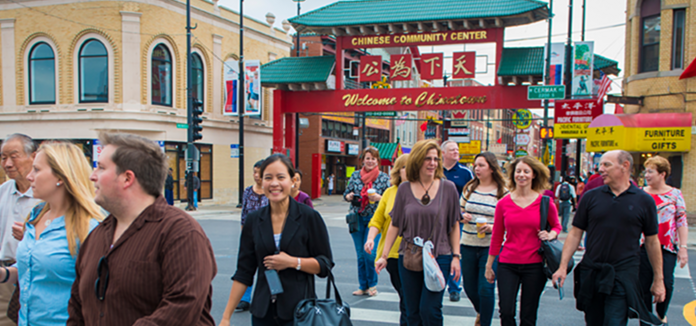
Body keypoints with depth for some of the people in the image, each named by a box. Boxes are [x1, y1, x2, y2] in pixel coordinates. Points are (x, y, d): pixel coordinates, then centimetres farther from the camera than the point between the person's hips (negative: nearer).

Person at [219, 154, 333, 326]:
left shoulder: (309, 217, -6)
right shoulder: (254, 220, 4)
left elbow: (325, 264, -2)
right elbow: (243, 272, 7)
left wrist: (293, 262, -17)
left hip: (298, 311, -3)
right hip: (263, 311, 3)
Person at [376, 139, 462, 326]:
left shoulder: (448, 188, 0)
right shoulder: (404, 189, 2)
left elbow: (454, 225, 5)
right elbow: (395, 225, 6)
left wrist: (456, 256, 0)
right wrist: (384, 256, 4)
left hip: (439, 258, -2)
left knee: (429, 309, -10)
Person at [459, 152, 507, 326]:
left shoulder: (503, 192, -5)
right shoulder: (469, 188, 6)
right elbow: (459, 211, 14)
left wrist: (492, 227, -20)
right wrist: (463, 216, -8)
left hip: (490, 247, -4)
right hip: (468, 245, 4)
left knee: (486, 289, -7)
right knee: (469, 288, 15)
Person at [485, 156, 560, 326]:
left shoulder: (545, 202, -2)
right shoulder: (503, 203, 0)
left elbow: (556, 226, 15)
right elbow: (496, 237, 7)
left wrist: (550, 235, -8)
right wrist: (489, 266, 10)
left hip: (534, 266, 0)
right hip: (507, 265, 1)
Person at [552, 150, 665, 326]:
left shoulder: (644, 201, 0)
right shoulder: (591, 196, 2)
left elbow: (652, 241, 6)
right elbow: (575, 233, 5)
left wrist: (658, 279, 9)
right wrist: (563, 266, -1)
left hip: (623, 276, -2)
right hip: (590, 273, 2)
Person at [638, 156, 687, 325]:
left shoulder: (675, 194, 2)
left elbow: (682, 222, 2)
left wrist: (683, 247, -4)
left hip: (668, 247, -1)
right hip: (644, 246, 1)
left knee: (666, 284, -8)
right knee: (644, 285, 2)